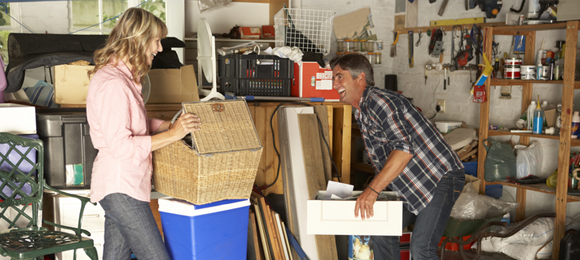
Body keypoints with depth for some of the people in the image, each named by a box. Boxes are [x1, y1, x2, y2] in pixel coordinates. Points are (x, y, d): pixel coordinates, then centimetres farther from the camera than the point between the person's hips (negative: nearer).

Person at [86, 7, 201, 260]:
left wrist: (172, 124, 10)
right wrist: (172, 135, -20)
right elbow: (120, 146, -24)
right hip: (120, 187, -10)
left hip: (123, 185, 10)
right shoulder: (112, 83, -20)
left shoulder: (124, 77, 13)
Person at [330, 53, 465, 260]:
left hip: (441, 177, -10)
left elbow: (404, 148, -30)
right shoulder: (361, 113, 15)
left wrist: (373, 190, -31)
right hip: (412, 185, 10)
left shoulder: (378, 100, -18)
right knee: (382, 232, 9)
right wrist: (371, 192, 13)